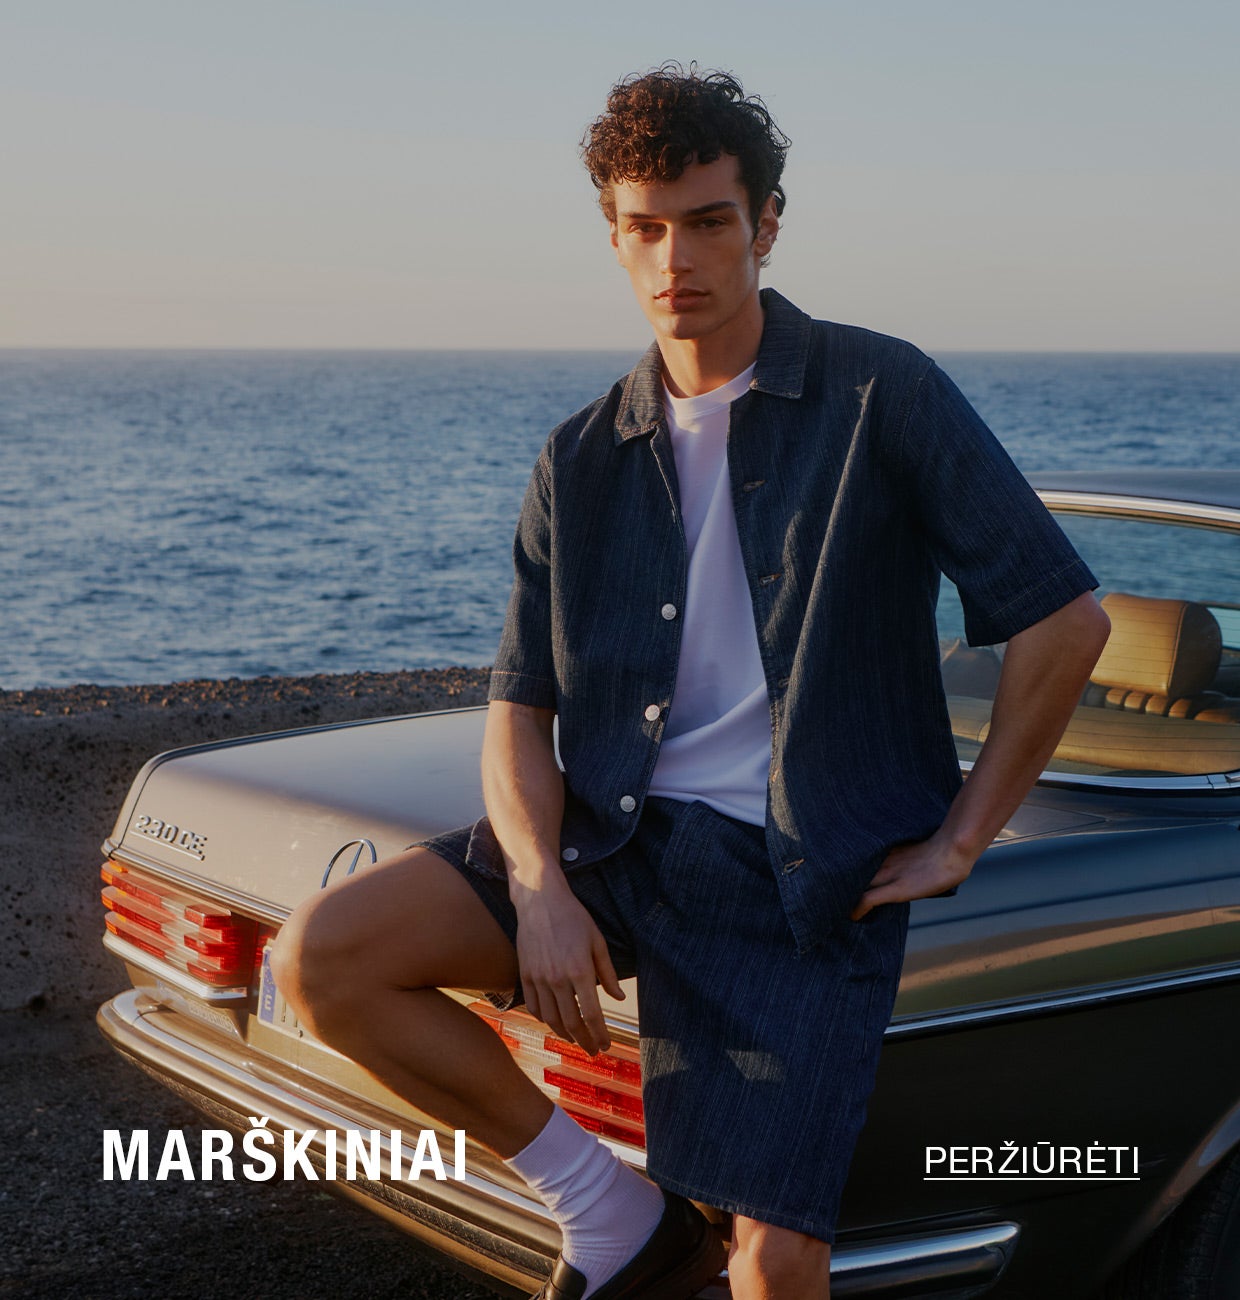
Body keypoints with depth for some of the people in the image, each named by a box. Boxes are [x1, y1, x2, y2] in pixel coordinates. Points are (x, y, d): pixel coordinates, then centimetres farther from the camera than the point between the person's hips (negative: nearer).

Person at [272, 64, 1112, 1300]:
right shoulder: (580, 461, 10)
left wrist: (960, 842, -4)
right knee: (320, 958, -15)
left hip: (801, 872, -4)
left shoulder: (883, 396, -2)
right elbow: (519, 706, 6)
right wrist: (541, 888, -12)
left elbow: (1065, 620, -4)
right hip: (615, 837, 4)